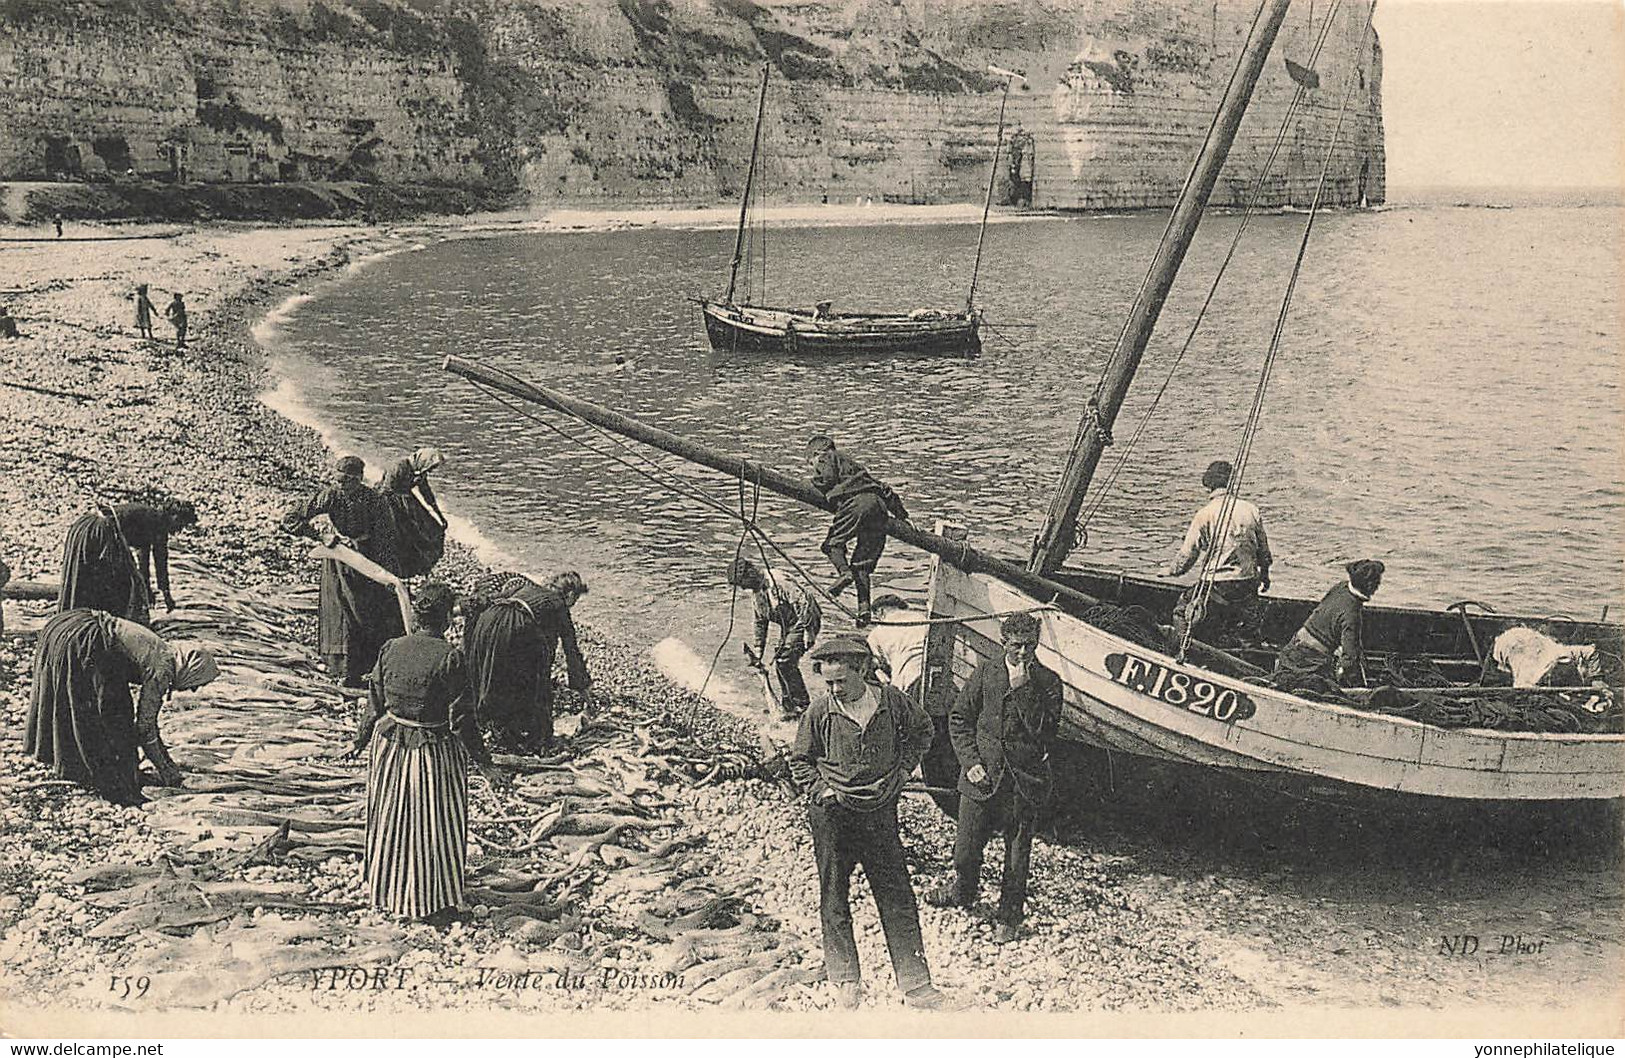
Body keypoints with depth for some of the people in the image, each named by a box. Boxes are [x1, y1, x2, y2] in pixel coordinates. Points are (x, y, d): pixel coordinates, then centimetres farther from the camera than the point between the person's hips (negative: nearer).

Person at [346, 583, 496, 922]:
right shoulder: (449, 657, -20)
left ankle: (384, 891, 38)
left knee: (390, 821, 21)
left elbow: (375, 704, 3)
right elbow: (461, 717, -17)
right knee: (433, 826, 12)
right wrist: (482, 761, -7)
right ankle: (431, 899, 23)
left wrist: (361, 741, 18)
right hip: (434, 752, -5)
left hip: (389, 747, 5)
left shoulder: (390, 650, -6)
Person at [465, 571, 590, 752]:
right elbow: (571, 648, 21)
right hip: (517, 629, -6)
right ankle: (537, 740, 22)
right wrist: (582, 683, 30)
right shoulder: (559, 605, 18)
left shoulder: (528, 588, 32)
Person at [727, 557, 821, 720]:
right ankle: (788, 703, 22)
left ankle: (802, 704, -8)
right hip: (787, 626, 10)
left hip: (805, 621, -10)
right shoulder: (755, 591, 7)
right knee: (780, 663, 8)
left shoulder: (777, 582, -24)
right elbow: (760, 621, 17)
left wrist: (808, 633, -26)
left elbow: (803, 603, -27)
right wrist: (758, 651, 13)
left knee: (786, 661, -16)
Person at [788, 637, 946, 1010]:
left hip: (880, 812, 1)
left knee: (897, 895, 2)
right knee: (834, 898, 8)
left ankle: (915, 984, 9)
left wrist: (902, 771, 6)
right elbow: (800, 761, 5)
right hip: (832, 815, -1)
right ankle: (845, 980, 23)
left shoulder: (891, 701, -6)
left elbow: (921, 730, 14)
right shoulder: (819, 711, -8)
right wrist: (822, 791, -7)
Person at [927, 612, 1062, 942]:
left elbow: (1045, 734, -13)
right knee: (966, 849, 11)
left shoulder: (1048, 682, -4)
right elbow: (959, 717, 7)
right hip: (982, 777, 2)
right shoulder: (986, 672, 1)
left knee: (1017, 855, 8)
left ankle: (1010, 918, 28)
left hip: (1024, 782, -2)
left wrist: (1024, 690, -20)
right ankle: (962, 892, 41)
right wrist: (970, 761, -3)